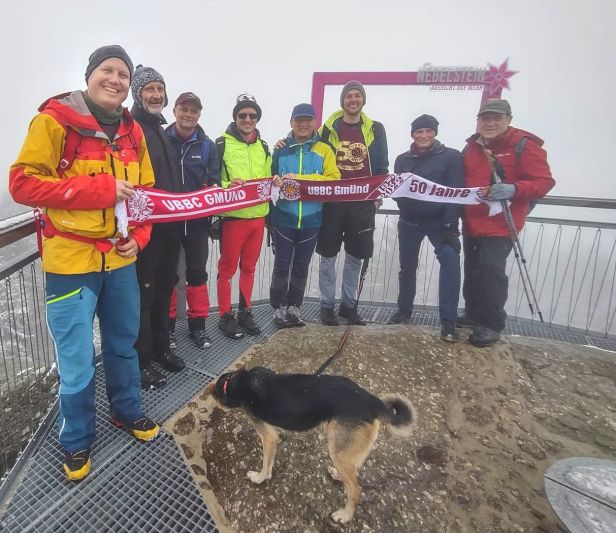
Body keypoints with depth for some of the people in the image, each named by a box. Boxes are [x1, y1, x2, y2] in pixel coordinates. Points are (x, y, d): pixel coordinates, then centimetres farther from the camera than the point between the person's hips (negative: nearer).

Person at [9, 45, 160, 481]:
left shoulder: (133, 132, 8)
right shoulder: (54, 120, -8)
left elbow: (145, 191, 13)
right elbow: (23, 182, -13)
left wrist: (139, 236, -2)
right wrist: (100, 189, -21)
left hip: (120, 258, 5)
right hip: (71, 260, -5)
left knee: (123, 345, 19)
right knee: (77, 362, 5)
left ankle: (128, 410, 42)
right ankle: (77, 441, 29)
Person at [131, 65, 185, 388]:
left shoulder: (161, 129, 19)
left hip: (169, 225, 8)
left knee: (164, 289, 16)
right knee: (143, 293, 0)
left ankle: (160, 347, 31)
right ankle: (141, 360, 14)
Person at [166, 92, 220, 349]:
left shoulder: (207, 145, 7)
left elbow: (214, 181, 3)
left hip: (197, 220, 2)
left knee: (197, 272, 9)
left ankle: (197, 324, 22)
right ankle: (167, 324, 23)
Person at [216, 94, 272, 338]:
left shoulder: (263, 147, 15)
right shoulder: (222, 144, -3)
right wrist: (227, 186, -24)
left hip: (258, 216, 5)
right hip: (232, 216, -5)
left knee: (249, 267, 13)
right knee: (227, 268, 4)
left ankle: (245, 312, 25)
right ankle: (225, 316, 16)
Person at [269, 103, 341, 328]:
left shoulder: (324, 150, 2)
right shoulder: (280, 150, 4)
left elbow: (333, 179, -11)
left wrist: (299, 178, -18)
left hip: (311, 219, 1)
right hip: (283, 218, -1)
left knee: (302, 266, 11)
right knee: (282, 265, 5)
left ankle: (294, 307, 26)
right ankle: (279, 308, 19)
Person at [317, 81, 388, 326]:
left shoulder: (375, 130, 7)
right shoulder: (329, 128, 4)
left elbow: (382, 166, 11)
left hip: (362, 202, 2)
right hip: (332, 201, -1)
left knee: (355, 255, 8)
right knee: (328, 255, 3)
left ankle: (349, 304, 22)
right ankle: (327, 305, 15)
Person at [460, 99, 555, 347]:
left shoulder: (524, 145, -9)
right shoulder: (471, 146, 9)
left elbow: (544, 182, -13)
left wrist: (513, 189, -30)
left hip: (501, 224, -6)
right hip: (472, 222, 7)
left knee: (491, 268, -14)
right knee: (472, 270, 13)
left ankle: (492, 324, 1)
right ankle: (473, 314, 31)